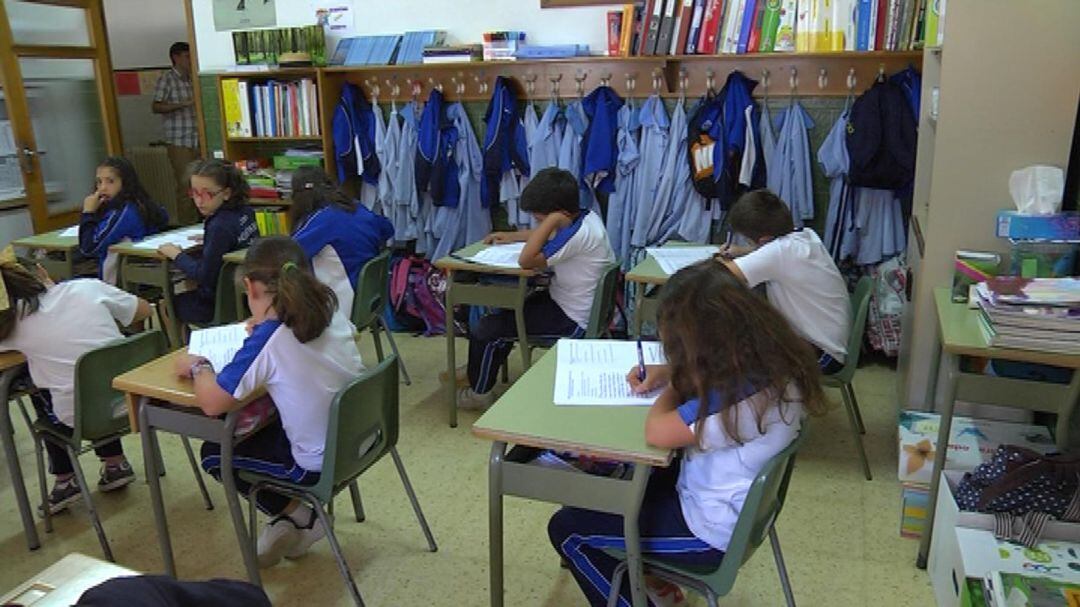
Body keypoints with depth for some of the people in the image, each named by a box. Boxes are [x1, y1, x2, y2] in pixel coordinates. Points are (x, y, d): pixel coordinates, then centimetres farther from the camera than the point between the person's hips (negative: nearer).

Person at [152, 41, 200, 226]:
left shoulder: (190, 79, 14)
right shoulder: (167, 78, -4)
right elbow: (156, 107, -11)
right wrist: (182, 104, -20)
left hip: (194, 140, 6)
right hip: (178, 141, -6)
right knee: (186, 186, -7)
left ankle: (196, 223, 13)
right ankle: (185, 227, -1)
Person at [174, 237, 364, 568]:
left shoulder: (267, 342, -23)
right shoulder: (332, 313, -5)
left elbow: (212, 403, -20)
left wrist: (197, 367, -2)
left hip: (321, 465, -6)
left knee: (213, 454, 16)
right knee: (264, 427, 31)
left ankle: (300, 517, 16)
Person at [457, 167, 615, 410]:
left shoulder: (579, 234, -30)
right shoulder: (587, 217, -1)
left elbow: (526, 261, -31)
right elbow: (544, 234, 19)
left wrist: (552, 218, -30)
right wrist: (512, 236, 11)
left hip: (572, 321, -10)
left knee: (484, 331, -5)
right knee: (506, 311, 26)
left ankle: (479, 392, 18)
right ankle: (481, 369, 41)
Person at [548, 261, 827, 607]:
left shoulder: (740, 400, -37)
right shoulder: (764, 357, -10)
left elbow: (656, 432, -31)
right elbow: (705, 367, 11)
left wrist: (673, 384, -13)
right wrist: (667, 372, -4)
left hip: (711, 531, -9)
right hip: (733, 503, 9)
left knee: (566, 528, 0)